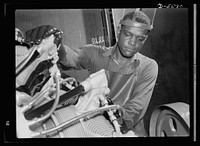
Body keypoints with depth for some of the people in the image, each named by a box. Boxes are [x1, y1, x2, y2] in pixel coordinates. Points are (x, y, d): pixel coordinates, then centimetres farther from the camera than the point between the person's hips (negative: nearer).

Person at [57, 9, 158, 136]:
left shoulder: (149, 66, 2)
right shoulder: (95, 54, 4)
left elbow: (136, 107, -7)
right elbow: (72, 57, -15)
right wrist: (58, 48, -39)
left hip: (128, 129, 1)